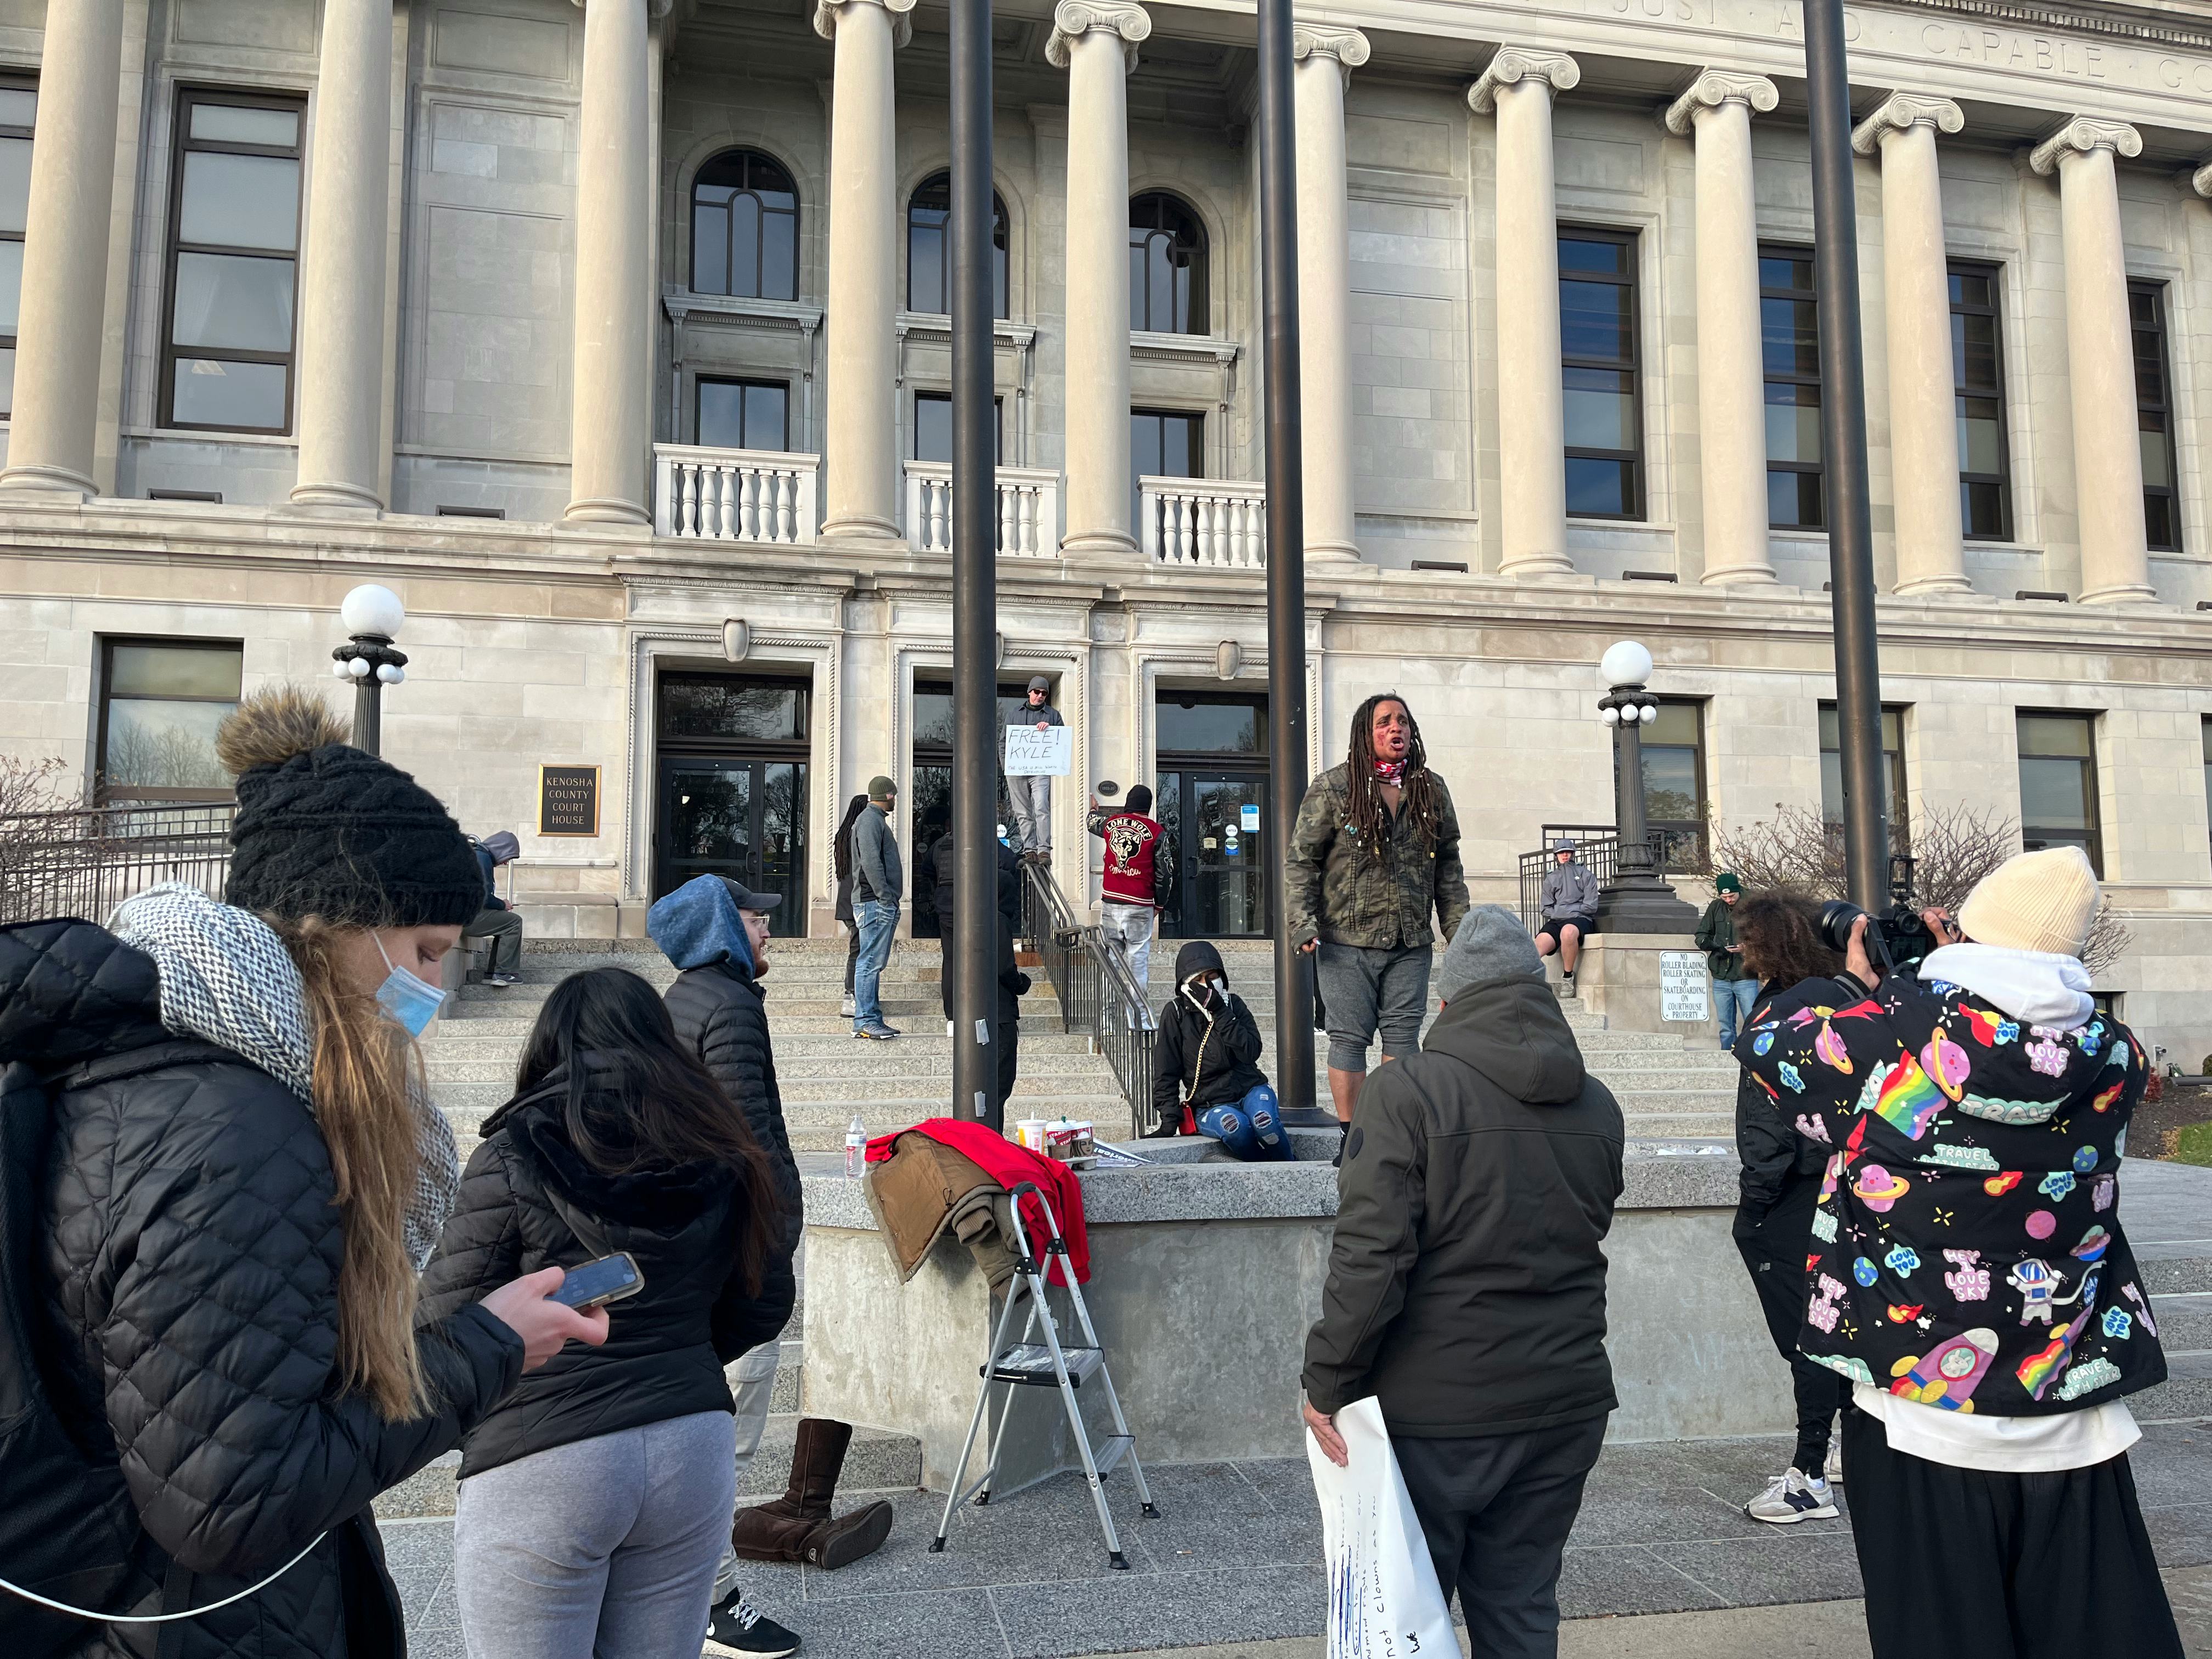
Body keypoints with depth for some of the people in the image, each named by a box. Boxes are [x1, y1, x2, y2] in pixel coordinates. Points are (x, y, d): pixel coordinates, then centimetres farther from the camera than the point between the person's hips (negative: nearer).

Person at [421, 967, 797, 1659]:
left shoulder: (515, 1159, -11)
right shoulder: (722, 1158, 2)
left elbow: (445, 1321, -9)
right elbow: (765, 1305, 9)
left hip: (540, 1465, -4)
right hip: (694, 1451, 5)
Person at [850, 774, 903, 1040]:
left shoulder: (876, 819, 23)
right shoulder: (870, 820, -9)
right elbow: (871, 863, -19)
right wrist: (886, 898, -21)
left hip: (879, 903, 11)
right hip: (875, 902, -11)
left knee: (873, 963, 10)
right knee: (870, 962, -10)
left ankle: (872, 1020, 13)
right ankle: (865, 1021, -11)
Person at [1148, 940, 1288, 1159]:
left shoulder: (1233, 1004, 6)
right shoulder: (1175, 1013, 0)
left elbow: (1252, 1051, -9)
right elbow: (1166, 1073, 1)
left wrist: (1220, 1013, -15)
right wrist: (1170, 1119, -8)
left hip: (1250, 1089, 2)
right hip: (1209, 1105, -2)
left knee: (1263, 1121, -33)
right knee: (1235, 1125, -36)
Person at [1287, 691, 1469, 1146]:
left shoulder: (1432, 790, 10)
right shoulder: (1333, 788, -2)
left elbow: (1448, 867, 15)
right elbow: (1300, 860, -2)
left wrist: (1459, 931, 10)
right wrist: (1303, 923, -12)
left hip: (1411, 942, 3)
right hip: (1346, 941, -3)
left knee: (1403, 1035, 5)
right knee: (1349, 1037, 1)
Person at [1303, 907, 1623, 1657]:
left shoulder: (1408, 1091, -15)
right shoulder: (1598, 1107, 5)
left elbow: (1368, 1256, -19)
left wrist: (1328, 1382, -12)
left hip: (1436, 1410, -5)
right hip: (1565, 1404, 5)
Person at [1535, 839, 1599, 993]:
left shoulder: (1586, 875, 15)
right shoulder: (1551, 878, 24)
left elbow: (1591, 906, 4)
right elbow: (1545, 908, 14)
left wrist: (1567, 910, 2)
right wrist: (1556, 913, -3)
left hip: (1581, 919, -3)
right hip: (1556, 921, 3)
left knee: (1568, 932, -41)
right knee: (1538, 947, -30)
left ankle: (1568, 977, -26)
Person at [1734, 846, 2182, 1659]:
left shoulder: (1882, 1036, -15)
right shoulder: (2111, 1057, -5)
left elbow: (1767, 1038, 3)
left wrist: (1855, 985, 18)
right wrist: (1957, 983, 16)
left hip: (1919, 1419, -2)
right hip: (2075, 1431, 3)